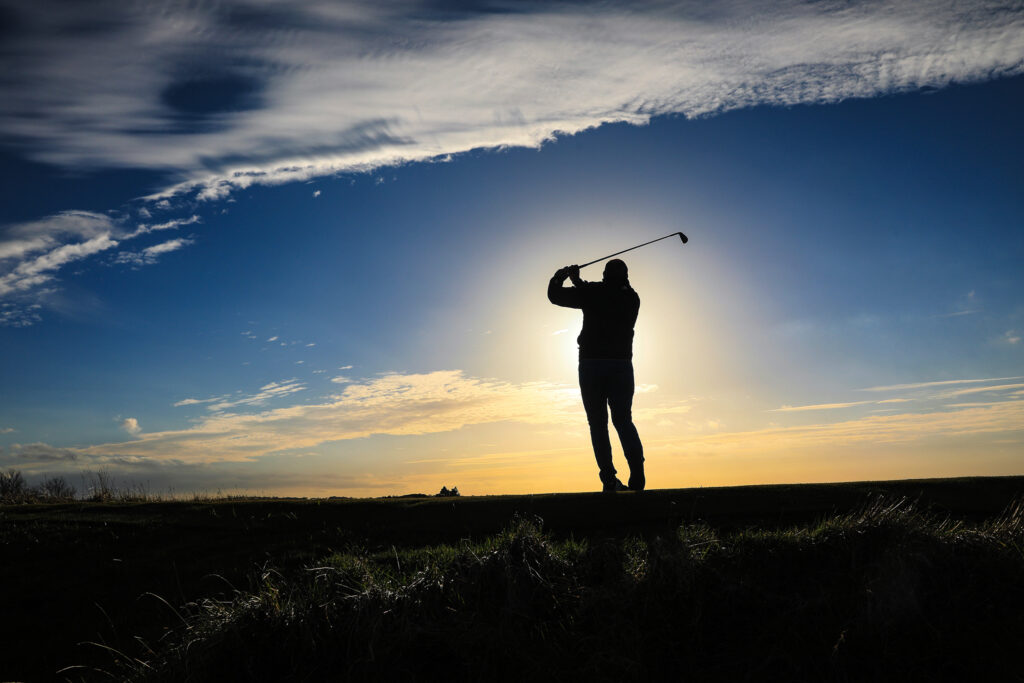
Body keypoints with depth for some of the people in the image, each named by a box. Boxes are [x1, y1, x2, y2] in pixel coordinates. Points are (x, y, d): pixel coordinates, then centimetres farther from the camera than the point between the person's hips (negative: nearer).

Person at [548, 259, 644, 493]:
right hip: (622, 366, 3)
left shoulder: (593, 293, -1)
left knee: (598, 423, 2)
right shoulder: (631, 299, 10)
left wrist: (560, 276, 23)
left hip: (591, 366, -2)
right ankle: (637, 478, -6)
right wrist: (578, 282, 31)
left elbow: (555, 295, 4)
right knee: (623, 421, 7)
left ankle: (610, 480, -4)